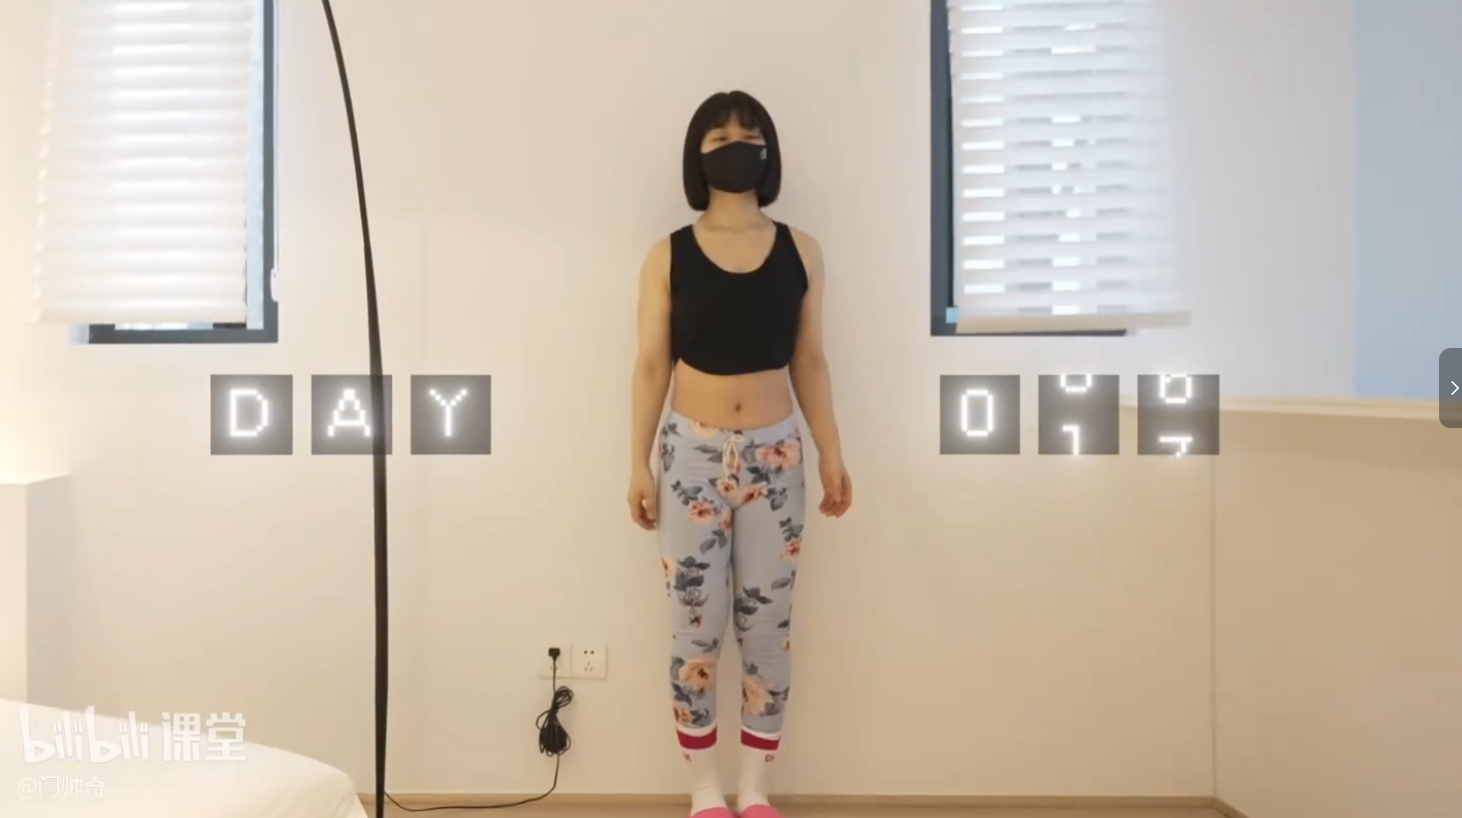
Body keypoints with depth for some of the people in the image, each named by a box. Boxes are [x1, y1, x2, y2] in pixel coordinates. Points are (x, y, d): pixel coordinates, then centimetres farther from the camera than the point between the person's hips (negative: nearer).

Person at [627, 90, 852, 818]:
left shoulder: (800, 252, 3)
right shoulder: (668, 256, -1)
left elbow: (809, 361, 6)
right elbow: (651, 365, 0)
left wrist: (832, 455, 4)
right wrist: (639, 464, -3)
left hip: (775, 455, 2)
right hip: (692, 453, -1)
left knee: (768, 624, 7)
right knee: (695, 627, 4)